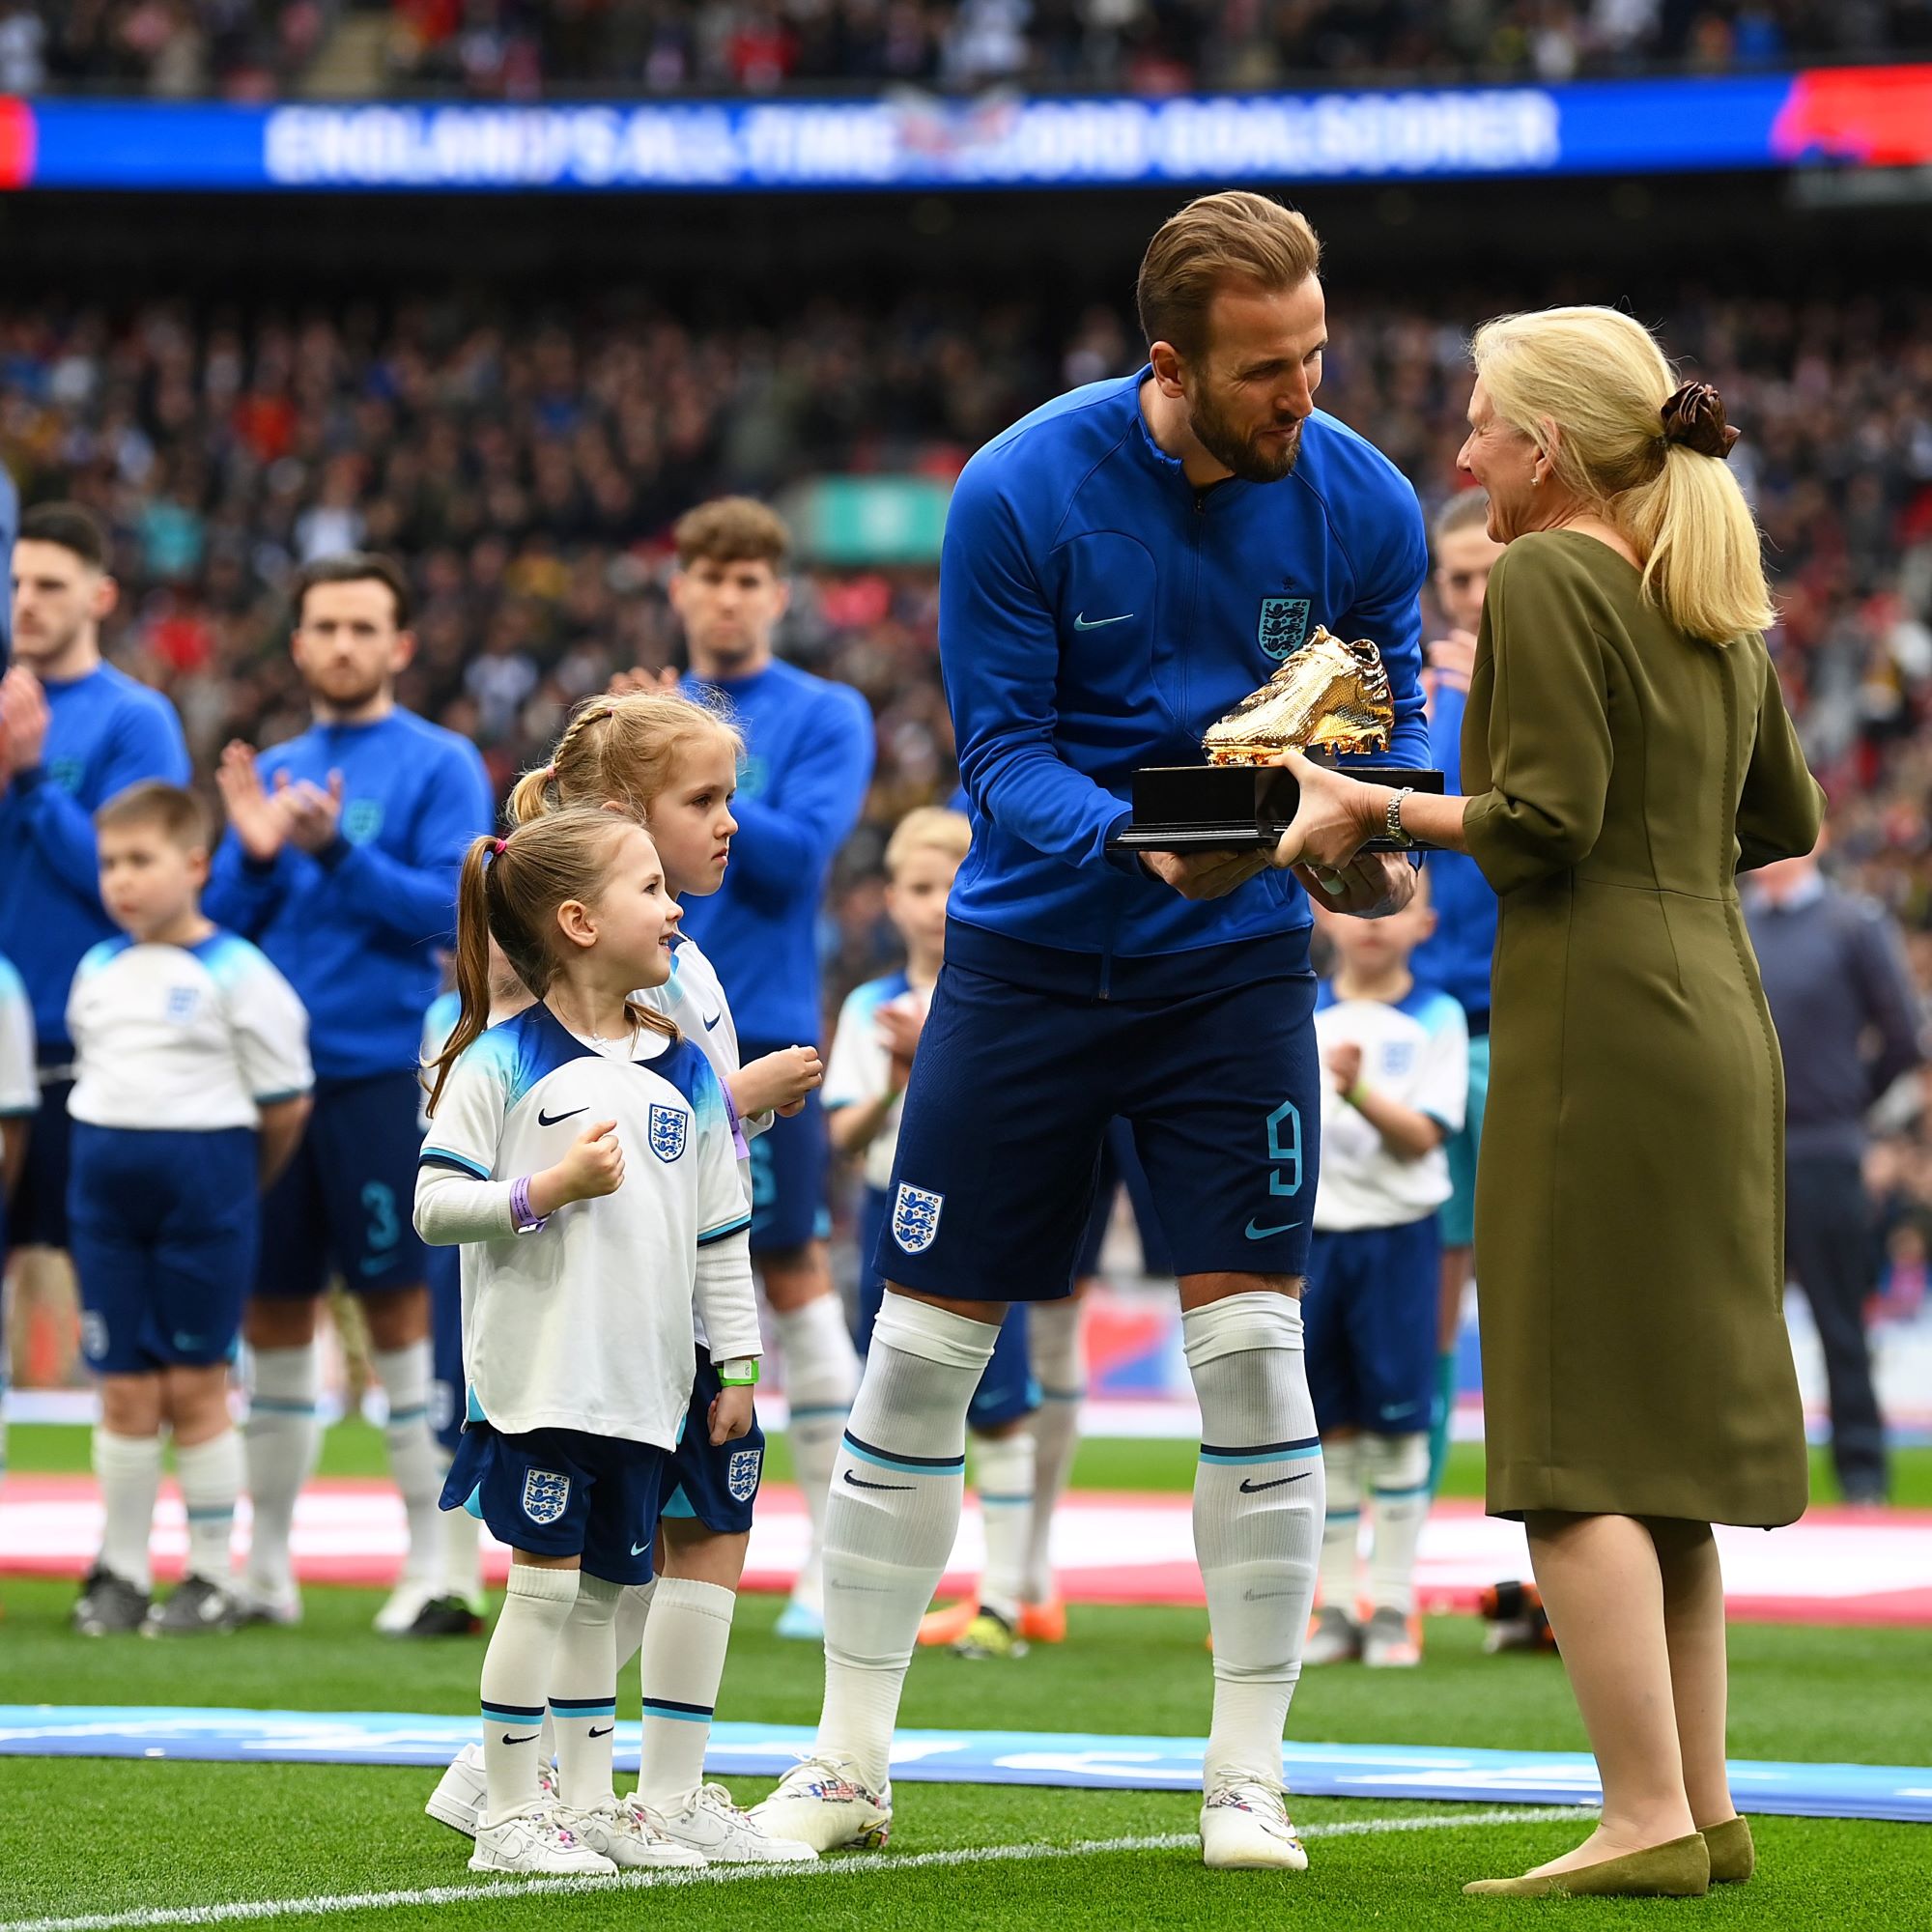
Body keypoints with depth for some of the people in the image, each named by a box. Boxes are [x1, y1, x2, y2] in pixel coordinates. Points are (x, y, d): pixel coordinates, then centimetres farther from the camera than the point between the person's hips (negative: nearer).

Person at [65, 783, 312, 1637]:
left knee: (195, 1386, 1)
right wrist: (116, 1155, 14)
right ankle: (121, 1571, 13)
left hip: (205, 1187, -4)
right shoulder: (97, 972, 8)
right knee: (125, 1389, 6)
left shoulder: (235, 975, -8)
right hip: (106, 1183, 5)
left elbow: (286, 1103, -4)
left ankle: (213, 1576, 8)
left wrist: (237, 1185, 7)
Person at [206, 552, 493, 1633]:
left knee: (399, 1304, -5)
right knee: (274, 1308, 7)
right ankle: (268, 1561, 15)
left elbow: (453, 910, -10)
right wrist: (255, 855, -7)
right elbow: (225, 920, 13)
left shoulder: (440, 765, -1)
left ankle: (434, 1562, 0)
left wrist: (337, 851, -20)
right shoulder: (274, 771, 15)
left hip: (385, 1070, -5)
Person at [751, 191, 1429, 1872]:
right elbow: (1002, 752, -13)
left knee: (1252, 1346, -8)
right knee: (924, 1348, 3)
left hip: (1239, 969, 1)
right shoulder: (1020, 494, -15)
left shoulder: (1361, 504, -8)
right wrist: (1144, 842, -31)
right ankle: (850, 1764, 14)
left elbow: (1394, 717, 1)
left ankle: (1248, 1776, 2)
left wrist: (1375, 839, -22)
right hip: (1032, 958, -1)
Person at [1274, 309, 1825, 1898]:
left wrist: (1382, 806, -4)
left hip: (1601, 1023, -9)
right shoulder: (1719, 601, 15)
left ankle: (1649, 1819, -11)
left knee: (1574, 1447, -6)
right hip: (1718, 1015, 9)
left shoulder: (1546, 581, -9)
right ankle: (1704, 1809, 12)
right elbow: (1785, 822, 20)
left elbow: (1543, 825, -15)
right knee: (1663, 1438, 13)